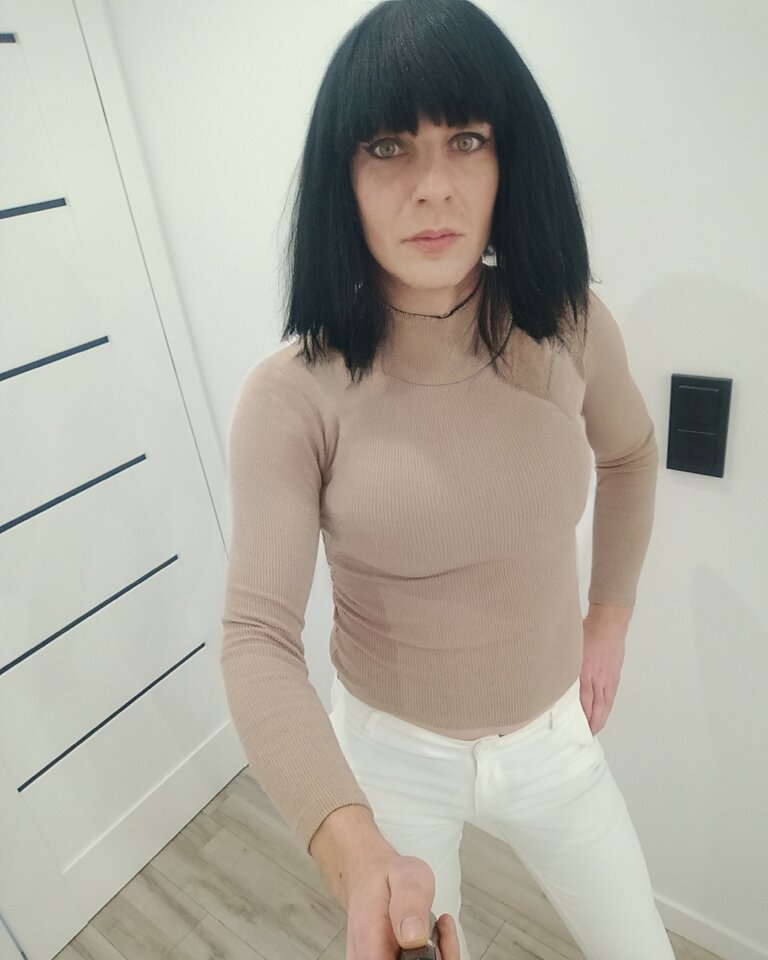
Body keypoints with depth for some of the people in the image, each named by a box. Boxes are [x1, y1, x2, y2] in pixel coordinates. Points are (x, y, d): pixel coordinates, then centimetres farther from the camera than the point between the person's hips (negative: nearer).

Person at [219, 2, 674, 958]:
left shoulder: (569, 329, -14)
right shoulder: (290, 397, -24)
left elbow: (630, 451, 7)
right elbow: (259, 638, -27)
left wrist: (610, 615, 6)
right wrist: (353, 853, -41)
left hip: (555, 732, 3)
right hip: (391, 749, -2)